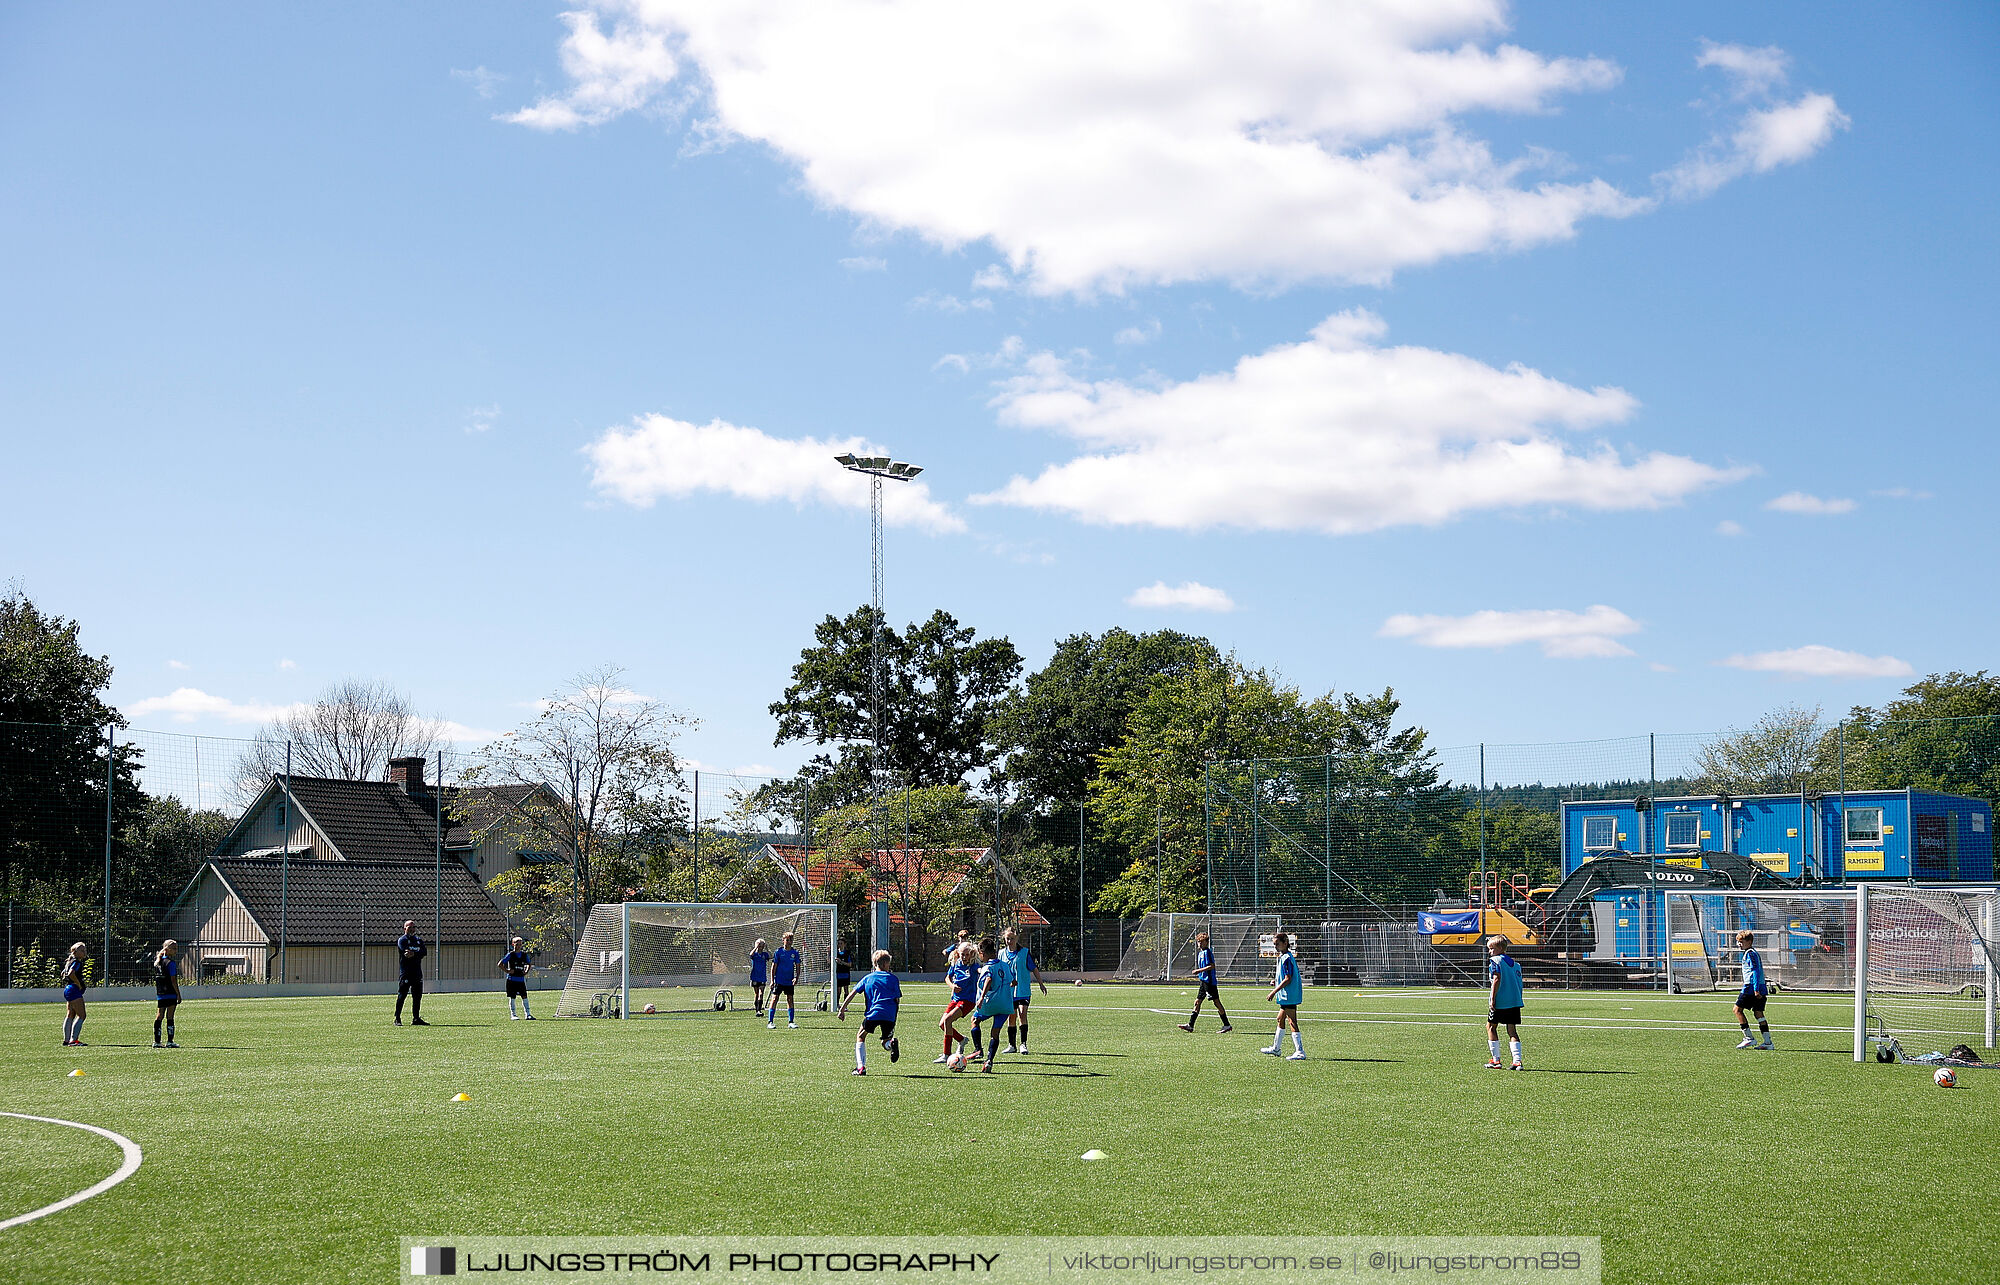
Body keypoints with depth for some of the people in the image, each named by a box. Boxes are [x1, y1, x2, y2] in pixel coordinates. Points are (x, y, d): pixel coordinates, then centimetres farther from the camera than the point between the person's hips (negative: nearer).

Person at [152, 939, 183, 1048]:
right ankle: (170, 1041, -1)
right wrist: (178, 994, -10)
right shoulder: (171, 962, -12)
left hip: (159, 994, 7)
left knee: (159, 1016, 8)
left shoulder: (157, 961, 11)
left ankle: (156, 1041, 8)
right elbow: (173, 980, -14)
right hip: (170, 994, -7)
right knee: (169, 1017, -2)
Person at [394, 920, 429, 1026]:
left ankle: (416, 1018, 12)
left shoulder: (419, 940, 17)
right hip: (405, 972, -6)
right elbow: (406, 952, -17)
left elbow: (424, 952, -1)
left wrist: (414, 954, -15)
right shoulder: (401, 940, 0)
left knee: (417, 996, 6)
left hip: (417, 972, 6)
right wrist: (418, 953, -14)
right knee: (401, 995, -5)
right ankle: (397, 1019, -2)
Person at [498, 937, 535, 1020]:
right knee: (512, 998, 0)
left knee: (524, 997, 1)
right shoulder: (510, 955, -5)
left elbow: (529, 963, 25)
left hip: (521, 979, 4)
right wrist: (507, 971, -10)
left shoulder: (524, 954, 7)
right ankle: (513, 1015, 6)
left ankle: (528, 1014, 5)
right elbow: (500, 964, -3)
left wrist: (526, 972, 10)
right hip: (512, 979, -3)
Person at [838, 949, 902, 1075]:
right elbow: (897, 1000, 10)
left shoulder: (867, 978, 16)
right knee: (885, 1041, 18)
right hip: (889, 1015, 1)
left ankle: (861, 1067, 4)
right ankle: (891, 1042, -21)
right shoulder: (892, 978, 14)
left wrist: (842, 1009, 12)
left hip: (873, 1013, -1)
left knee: (860, 1036, 20)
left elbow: (852, 994, 9)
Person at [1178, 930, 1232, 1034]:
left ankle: (1226, 1025, -1)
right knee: (1197, 1002, 7)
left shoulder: (1207, 952, -12)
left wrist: (1199, 971, -18)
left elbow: (1212, 966, -20)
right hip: (1203, 982, 10)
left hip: (1209, 981, -10)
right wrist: (1199, 974, 16)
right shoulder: (1200, 953, 17)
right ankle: (1190, 1025, 7)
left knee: (1217, 1002, -5)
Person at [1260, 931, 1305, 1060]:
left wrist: (1274, 992, -19)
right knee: (1280, 1019, 20)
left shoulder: (1286, 959, -16)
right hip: (1286, 996, 11)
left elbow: (1288, 979, -21)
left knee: (1292, 1022, -10)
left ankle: (1300, 1052, -10)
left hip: (1289, 996, -11)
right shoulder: (1286, 957, 15)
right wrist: (1276, 981, 12)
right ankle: (1276, 1048, 33)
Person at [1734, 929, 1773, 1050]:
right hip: (1761, 988, 10)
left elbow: (1755, 971, -18)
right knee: (1758, 1013, 8)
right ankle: (1767, 1041, 3)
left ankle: (1749, 1038, -6)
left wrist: (1756, 989, -23)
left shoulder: (1750, 953, -10)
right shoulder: (1754, 952, 21)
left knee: (1738, 1009, -4)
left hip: (1752, 987, -10)